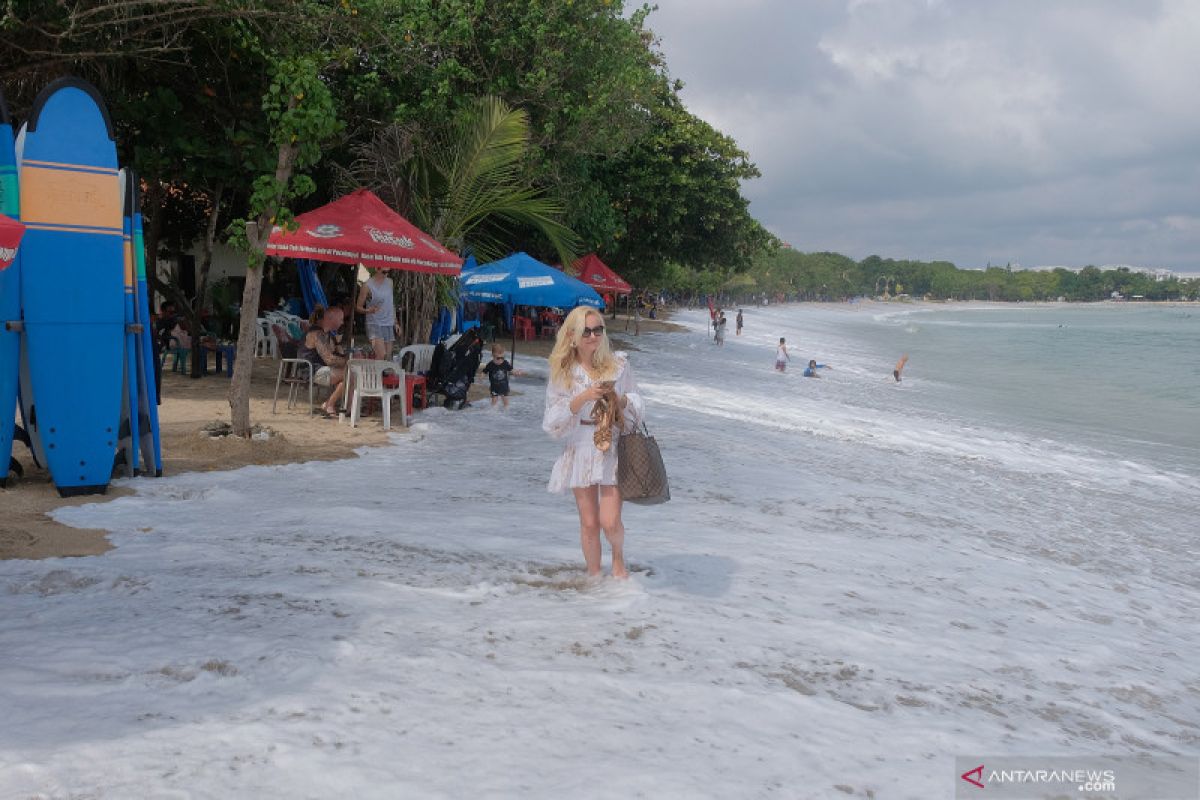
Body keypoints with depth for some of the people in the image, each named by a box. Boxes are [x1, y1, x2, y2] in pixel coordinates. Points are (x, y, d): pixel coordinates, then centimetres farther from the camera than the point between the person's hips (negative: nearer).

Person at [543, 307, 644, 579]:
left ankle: (618, 556, 24)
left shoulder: (618, 363, 0)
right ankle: (593, 574, 27)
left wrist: (618, 399, -14)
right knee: (589, 522, 6)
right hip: (580, 450, 1)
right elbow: (553, 419, -5)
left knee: (610, 521, -9)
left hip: (613, 448, -1)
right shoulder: (562, 372, 0)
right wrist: (583, 398, -18)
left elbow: (638, 404, 8)